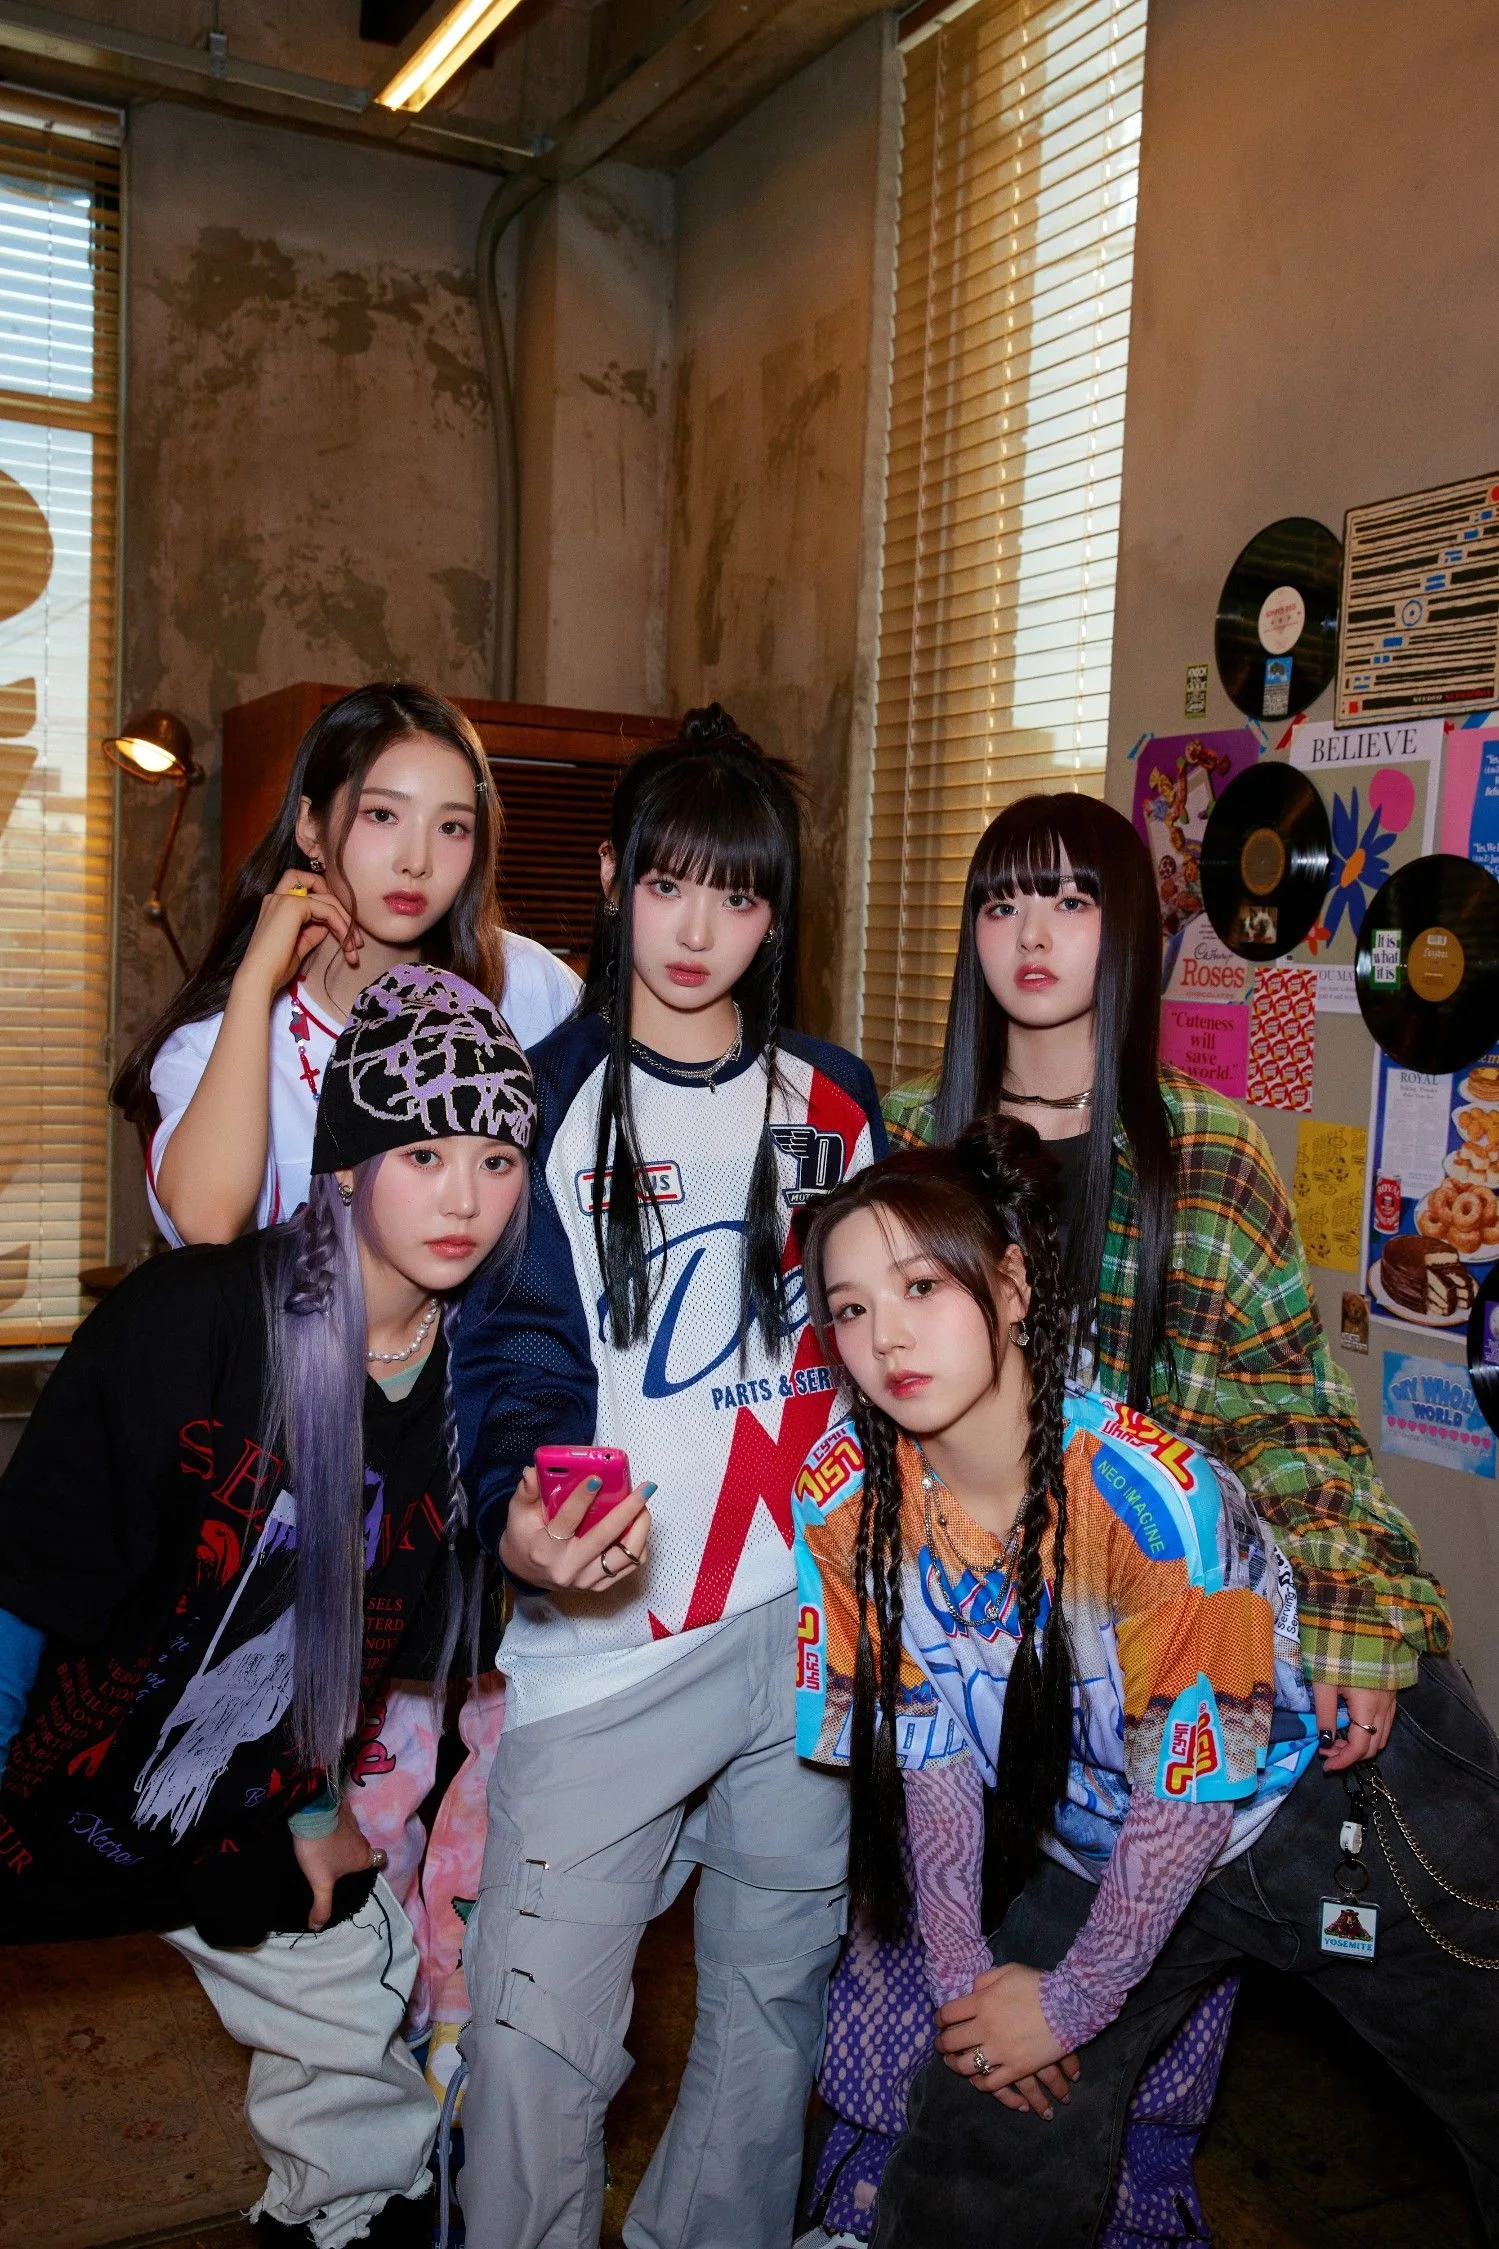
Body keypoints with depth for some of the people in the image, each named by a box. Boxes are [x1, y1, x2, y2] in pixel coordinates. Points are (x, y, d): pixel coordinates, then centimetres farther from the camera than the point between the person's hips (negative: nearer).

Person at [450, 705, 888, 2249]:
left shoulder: (835, 1104, 9)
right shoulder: (542, 1098, -1)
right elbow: (517, 1358, -8)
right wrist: (521, 1516, -27)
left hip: (812, 1621, 4)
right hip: (606, 1639, -3)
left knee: (775, 1987, 17)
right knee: (539, 2025, -4)